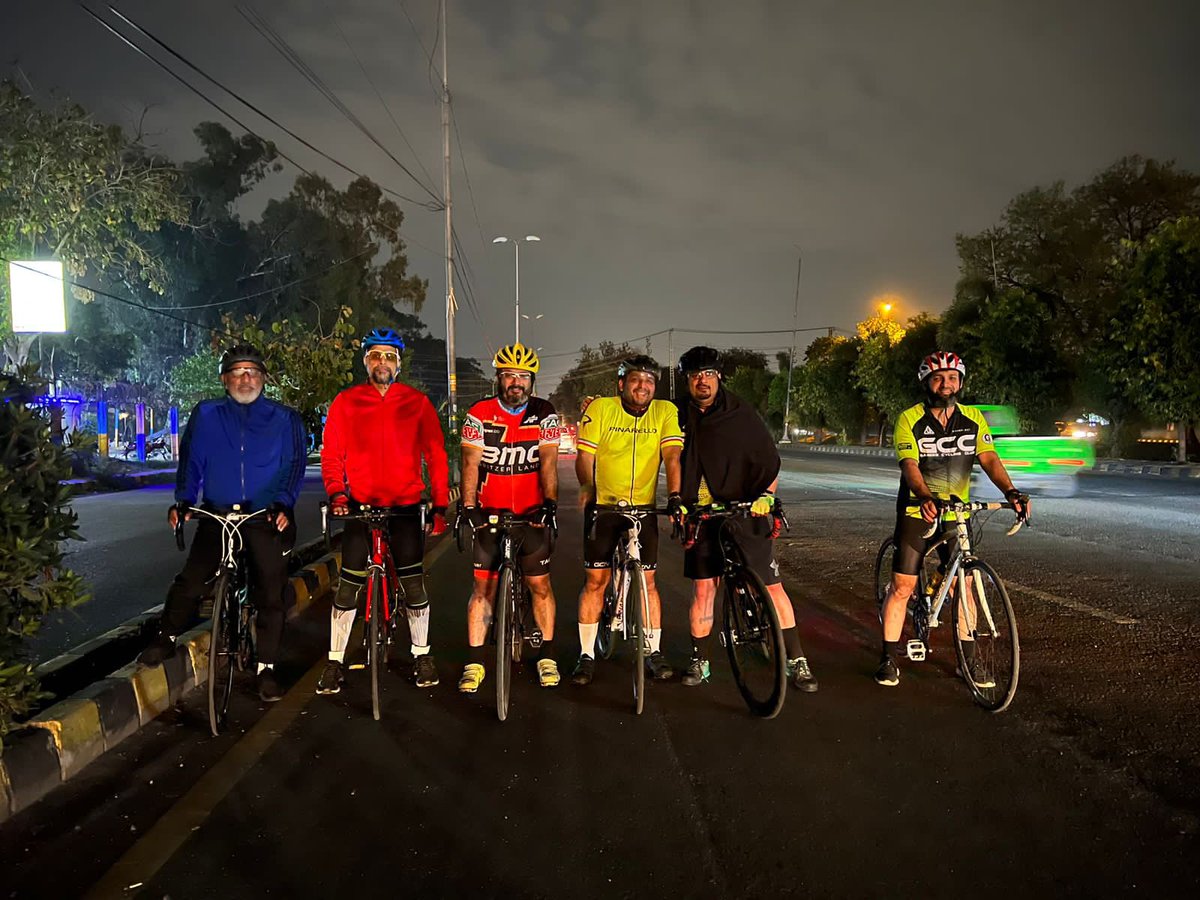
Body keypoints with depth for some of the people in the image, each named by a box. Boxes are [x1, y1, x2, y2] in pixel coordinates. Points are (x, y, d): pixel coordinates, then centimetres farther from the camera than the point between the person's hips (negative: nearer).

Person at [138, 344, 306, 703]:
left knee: (270, 595, 0)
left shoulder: (284, 419, 3)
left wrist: (283, 504, -15)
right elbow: (191, 461, 8)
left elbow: (294, 465, -1)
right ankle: (167, 639, 21)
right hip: (217, 516, 1)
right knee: (190, 582, -7)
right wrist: (183, 500, -6)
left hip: (268, 519, -1)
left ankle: (266, 670, 13)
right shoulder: (206, 415, 6)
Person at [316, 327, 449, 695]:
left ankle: (422, 655, 20)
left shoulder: (417, 402, 2)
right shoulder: (346, 402, 4)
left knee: (414, 583, 2)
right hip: (360, 506, 0)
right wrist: (336, 493, -12)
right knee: (348, 586, 1)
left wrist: (440, 506, -3)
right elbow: (332, 453, 3)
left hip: (406, 506, 0)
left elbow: (436, 456, 2)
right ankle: (335, 662, 15)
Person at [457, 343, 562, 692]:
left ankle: (547, 656, 19)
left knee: (540, 584, 4)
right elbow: (471, 463, -11)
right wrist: (468, 506, -22)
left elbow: (548, 461, -12)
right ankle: (475, 661, 10)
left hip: (532, 512, 0)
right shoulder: (480, 413, -5)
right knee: (483, 587, 1)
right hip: (490, 513, 0)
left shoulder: (544, 414, -4)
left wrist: (550, 502, -25)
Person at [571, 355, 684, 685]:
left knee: (647, 580, 3)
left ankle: (654, 652, 16)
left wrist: (674, 494, -24)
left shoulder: (665, 412, -2)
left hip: (644, 507, 1)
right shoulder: (600, 408, -6)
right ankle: (587, 655, 13)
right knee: (595, 580, 2)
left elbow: (671, 455, -11)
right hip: (603, 505, -1)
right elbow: (585, 454, -7)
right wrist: (586, 486, -22)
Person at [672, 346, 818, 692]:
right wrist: (677, 502, 2)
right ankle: (700, 661, 20)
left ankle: (796, 661, 7)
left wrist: (767, 494, -15)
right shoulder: (680, 416, 5)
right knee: (703, 588, 4)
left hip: (745, 513, -2)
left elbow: (770, 462, 1)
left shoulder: (741, 414, -2)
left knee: (772, 586, -3)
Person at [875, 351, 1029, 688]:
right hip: (918, 510, -3)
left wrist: (1010, 491, -29)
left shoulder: (973, 419, 0)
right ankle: (890, 659, 10)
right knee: (902, 587, -2)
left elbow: (989, 459, -10)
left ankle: (969, 659, 17)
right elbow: (910, 465, -22)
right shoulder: (909, 420, -11)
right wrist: (925, 497, -41)